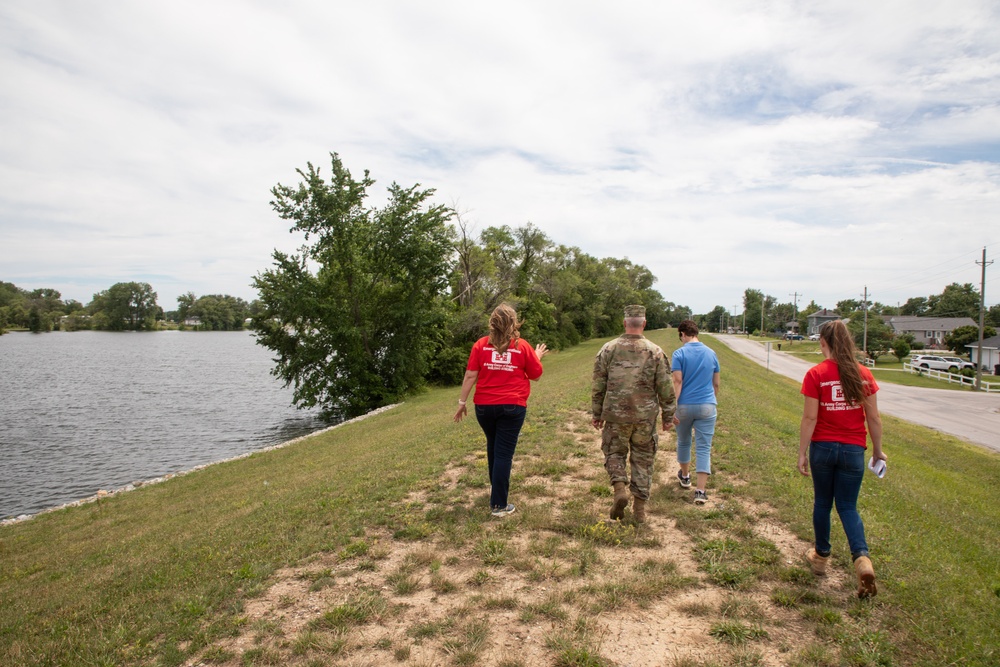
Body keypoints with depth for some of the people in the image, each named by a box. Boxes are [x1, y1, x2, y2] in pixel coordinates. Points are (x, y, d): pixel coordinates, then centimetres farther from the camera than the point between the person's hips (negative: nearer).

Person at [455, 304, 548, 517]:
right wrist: (537, 357, 22)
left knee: (493, 446, 24)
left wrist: (462, 402, 1)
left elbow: (470, 376, -5)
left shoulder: (481, 345, -2)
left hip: (485, 406, 2)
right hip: (513, 407, -2)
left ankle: (495, 486, 42)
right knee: (504, 453, 1)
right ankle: (499, 504, 3)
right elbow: (536, 375, 4)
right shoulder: (522, 346, -3)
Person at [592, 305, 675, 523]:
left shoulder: (608, 349, -2)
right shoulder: (655, 351, -3)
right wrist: (668, 416, 10)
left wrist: (597, 414, 11)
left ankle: (619, 488, -7)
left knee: (614, 453, 17)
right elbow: (665, 388, -1)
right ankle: (639, 507, 16)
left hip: (615, 414, 0)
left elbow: (598, 385, 1)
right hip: (645, 416, 0)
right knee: (643, 459, 12)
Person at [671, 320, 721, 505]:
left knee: (683, 442, 21)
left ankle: (685, 476, 40)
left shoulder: (679, 353, -7)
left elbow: (678, 382, -15)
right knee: (704, 448, 1)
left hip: (685, 406, -2)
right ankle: (700, 491, -5)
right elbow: (716, 383, 11)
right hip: (707, 406, 2)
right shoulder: (711, 353, 5)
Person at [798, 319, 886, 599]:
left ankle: (821, 556, 30)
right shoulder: (863, 374, -2)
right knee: (848, 507, 12)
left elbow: (809, 418, -12)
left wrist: (802, 453, -5)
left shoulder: (816, 374, -11)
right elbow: (873, 419, 2)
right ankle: (862, 558, -9)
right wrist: (878, 451, 14)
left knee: (822, 503, 16)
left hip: (823, 448, -2)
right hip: (853, 450, 2)